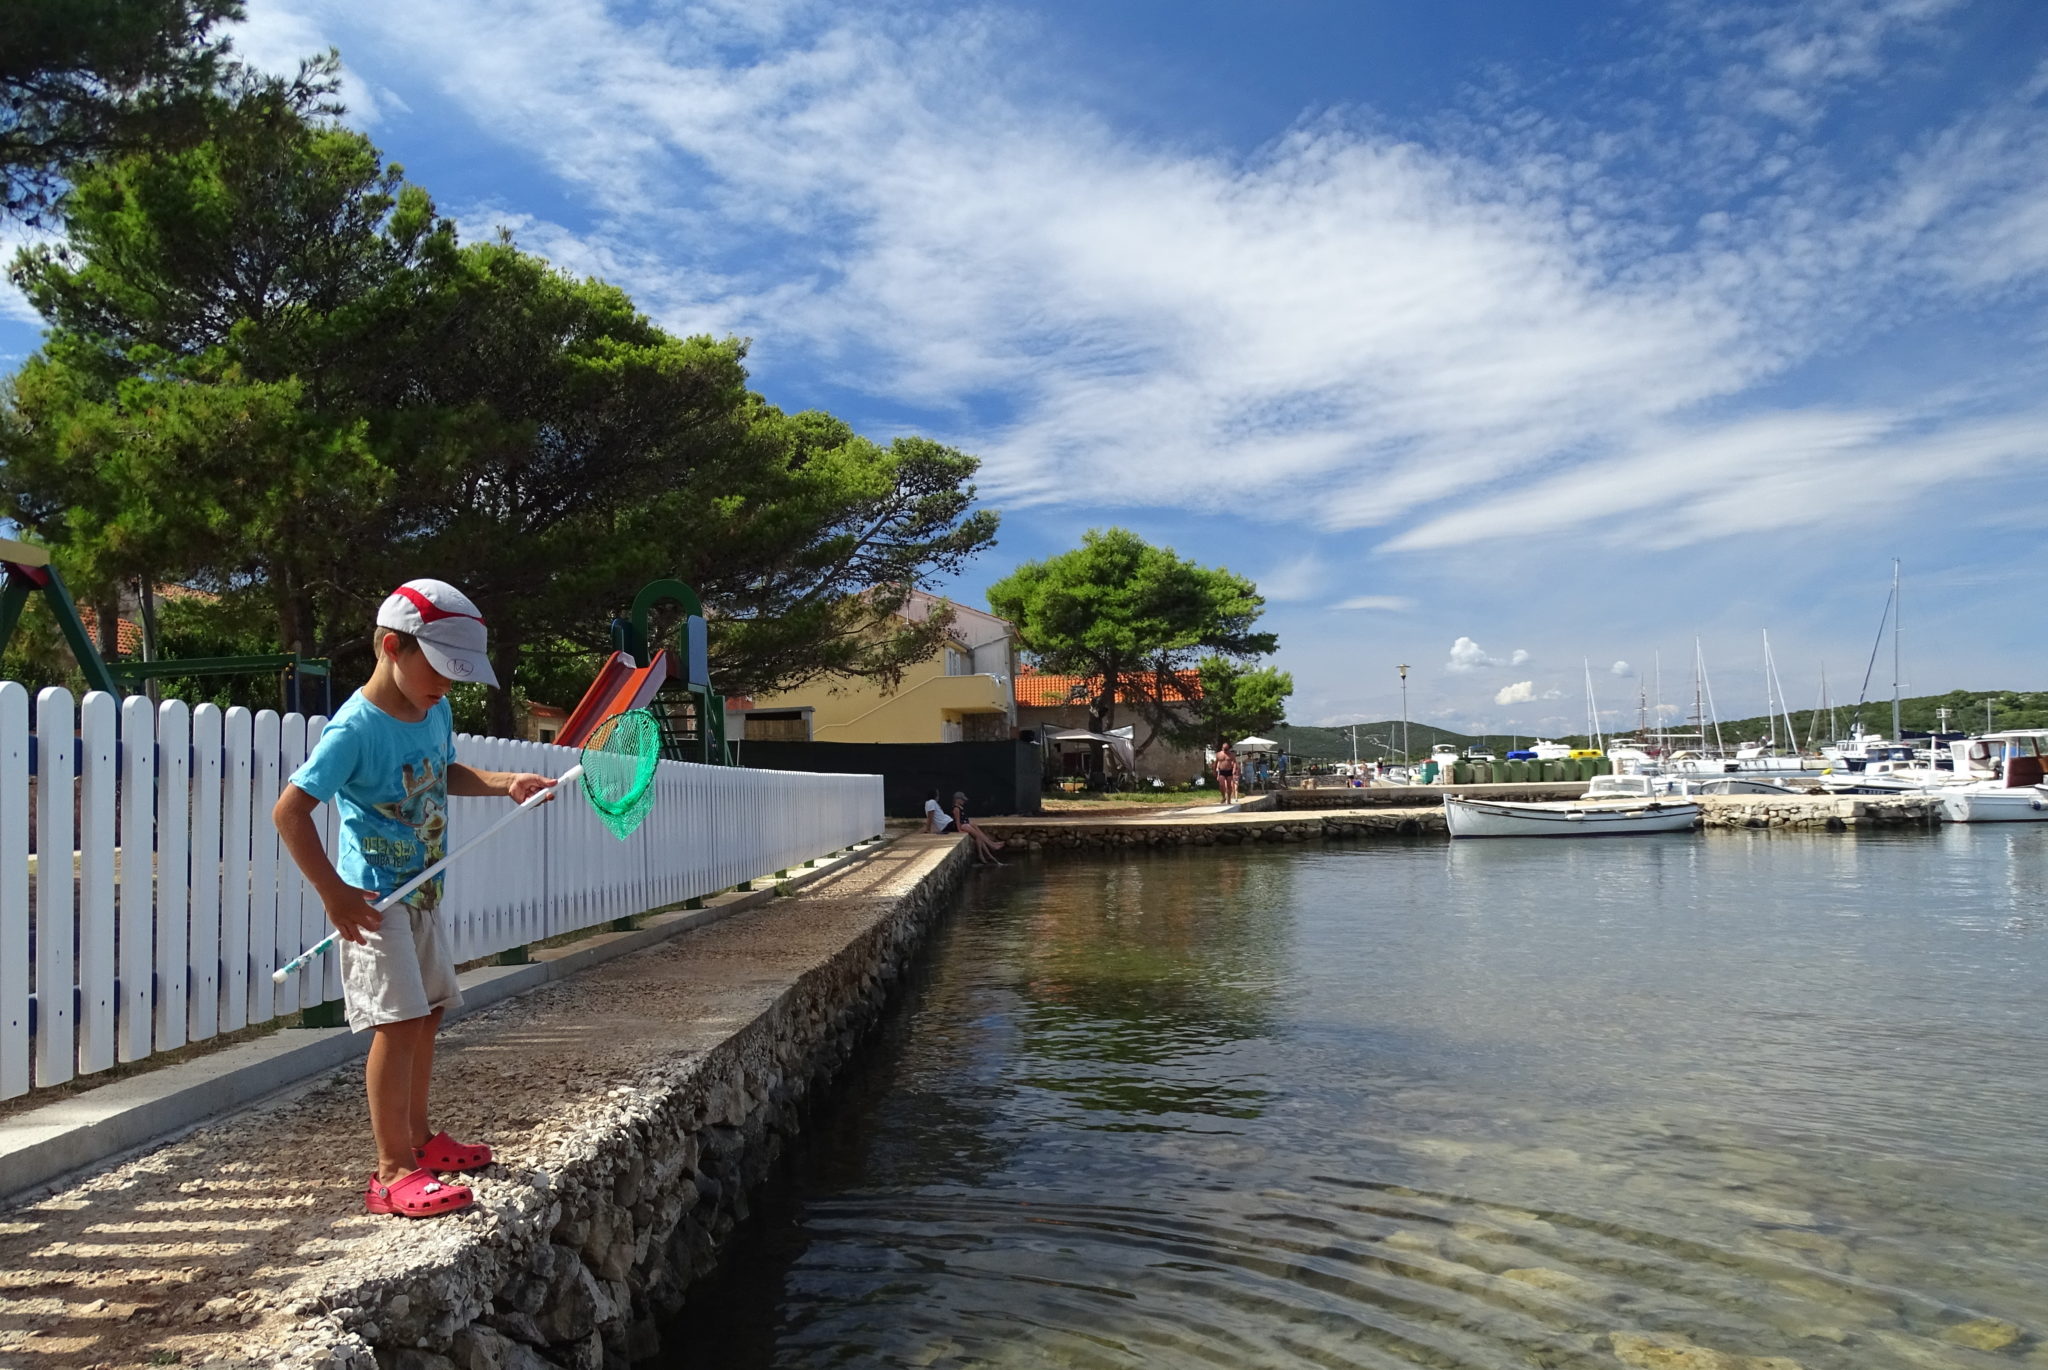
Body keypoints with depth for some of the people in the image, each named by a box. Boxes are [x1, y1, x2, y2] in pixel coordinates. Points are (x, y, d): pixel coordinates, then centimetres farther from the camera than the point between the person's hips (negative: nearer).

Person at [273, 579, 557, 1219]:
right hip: (373, 900, -9)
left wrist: (504, 781, 6)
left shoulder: (436, 711, 3)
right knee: (398, 1021, -12)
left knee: (426, 1014, 16)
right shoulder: (356, 728, -22)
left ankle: (416, 1139, 31)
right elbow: (289, 811, -23)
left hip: (422, 894, 9)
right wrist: (335, 895, -23)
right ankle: (394, 1172, -4)